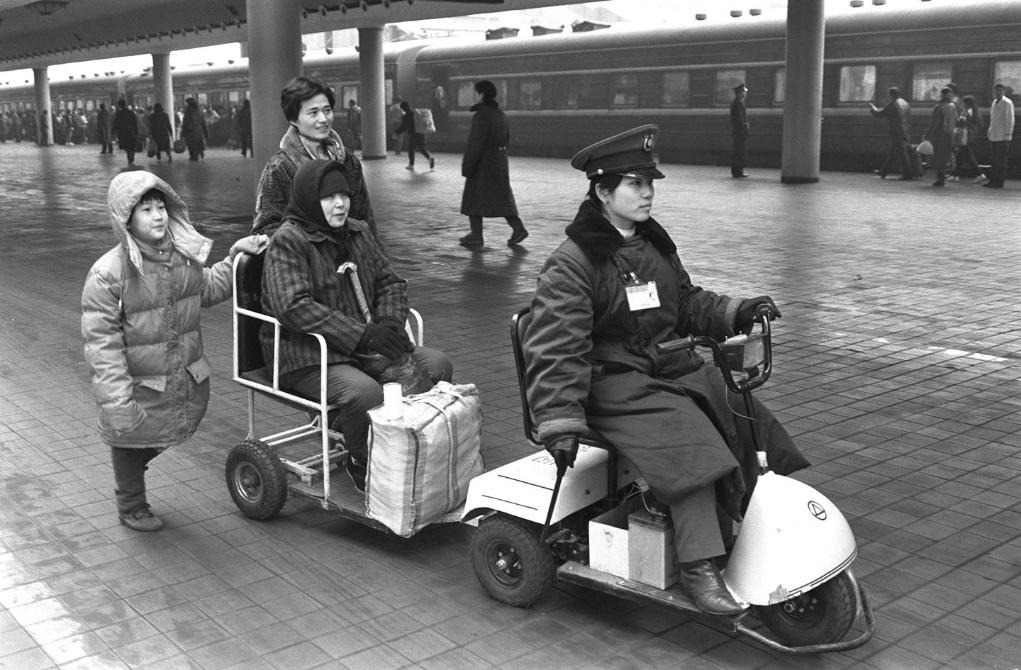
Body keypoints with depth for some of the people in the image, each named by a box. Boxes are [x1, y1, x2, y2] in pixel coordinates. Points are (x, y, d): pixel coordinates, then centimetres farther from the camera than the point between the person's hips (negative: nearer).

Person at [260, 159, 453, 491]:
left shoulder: (358, 232, 13)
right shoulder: (287, 242, -11)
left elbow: (390, 283, 17)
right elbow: (293, 307, -23)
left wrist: (389, 323, -7)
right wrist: (362, 335, -27)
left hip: (363, 346, 7)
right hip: (305, 356, -7)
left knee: (437, 366, -9)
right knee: (364, 392, -34)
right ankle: (363, 465, -7)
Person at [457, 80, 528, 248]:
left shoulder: (481, 116, -17)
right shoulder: (500, 114, 10)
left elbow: (475, 144, -20)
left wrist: (467, 166, -16)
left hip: (483, 164, -8)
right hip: (500, 162, 8)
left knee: (473, 198, 3)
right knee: (502, 197, 12)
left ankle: (476, 235, 6)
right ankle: (518, 228, 2)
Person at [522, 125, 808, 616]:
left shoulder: (654, 244, 14)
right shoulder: (571, 264, -12)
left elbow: (687, 303, 23)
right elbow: (555, 348, -17)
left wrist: (736, 312, 4)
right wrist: (560, 424, -24)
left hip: (674, 369, 8)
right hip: (614, 385, -8)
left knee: (752, 427, -5)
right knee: (691, 444, -29)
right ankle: (698, 568, -22)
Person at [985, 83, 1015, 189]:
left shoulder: (1007, 103, -8)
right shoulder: (994, 102, 16)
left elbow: (1010, 120, -11)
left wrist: (1007, 135, -15)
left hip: (1002, 137, -8)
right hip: (993, 136, 8)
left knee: (1001, 160, -4)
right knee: (993, 160, 9)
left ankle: (999, 182, -2)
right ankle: (993, 180, 14)